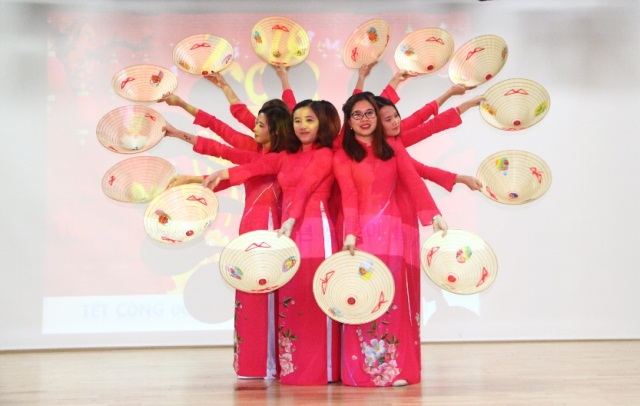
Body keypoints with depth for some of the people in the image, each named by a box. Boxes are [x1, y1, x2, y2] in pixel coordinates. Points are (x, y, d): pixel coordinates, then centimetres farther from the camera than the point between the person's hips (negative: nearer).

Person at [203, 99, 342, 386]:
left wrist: (291, 221, -29)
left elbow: (305, 188, -15)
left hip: (314, 230, -7)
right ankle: (292, 366, 7)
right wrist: (223, 174, -12)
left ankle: (323, 369, -6)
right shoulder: (287, 157, 21)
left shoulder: (325, 155, 1)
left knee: (316, 298, -8)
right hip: (288, 232, 7)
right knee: (289, 300, 4)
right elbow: (257, 167, 5)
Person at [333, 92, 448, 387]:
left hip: (391, 230, 2)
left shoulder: (394, 150, 13)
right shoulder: (342, 156, 5)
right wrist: (350, 234, -22)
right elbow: (349, 196, -8)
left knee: (393, 299, 1)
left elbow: (414, 183, 0)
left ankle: (395, 368, 4)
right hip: (361, 231, -2)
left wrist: (434, 215, -14)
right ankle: (363, 370, 1)